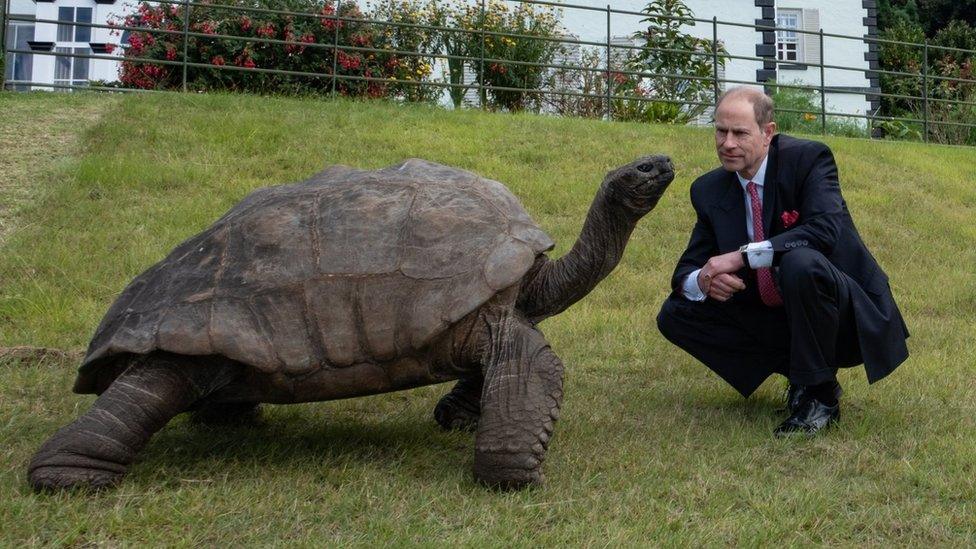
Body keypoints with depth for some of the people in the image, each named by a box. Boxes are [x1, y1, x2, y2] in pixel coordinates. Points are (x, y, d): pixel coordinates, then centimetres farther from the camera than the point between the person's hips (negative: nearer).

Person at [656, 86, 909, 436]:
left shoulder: (808, 158, -12)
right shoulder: (709, 190, 3)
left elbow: (826, 231, -29)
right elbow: (686, 269, 3)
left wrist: (742, 256, -32)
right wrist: (702, 281, -23)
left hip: (849, 318, -6)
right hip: (776, 320, 6)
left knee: (801, 262, -37)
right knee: (675, 314, -7)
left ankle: (819, 394, -16)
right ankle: (798, 373, 2)